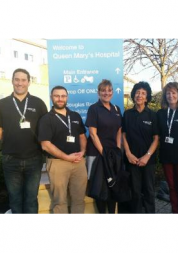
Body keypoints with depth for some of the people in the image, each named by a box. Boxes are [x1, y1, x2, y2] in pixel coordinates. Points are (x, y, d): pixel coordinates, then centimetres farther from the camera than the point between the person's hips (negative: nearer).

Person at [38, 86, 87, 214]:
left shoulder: (76, 116, 11)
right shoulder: (47, 119, -4)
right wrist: (67, 157, -13)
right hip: (58, 162, -4)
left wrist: (82, 151, -3)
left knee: (79, 198, 13)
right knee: (60, 200, 9)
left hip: (78, 161, 4)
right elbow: (46, 145, -10)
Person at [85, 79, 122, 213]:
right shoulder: (93, 109, -6)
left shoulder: (116, 109, 10)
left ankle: (112, 212, 26)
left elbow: (119, 131, 11)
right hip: (97, 153, -5)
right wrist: (103, 152, -15)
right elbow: (93, 133, -12)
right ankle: (102, 213, 21)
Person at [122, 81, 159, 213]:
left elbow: (156, 138, -1)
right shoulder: (127, 114, 3)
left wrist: (147, 156, -10)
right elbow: (124, 135, 3)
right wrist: (128, 154, -6)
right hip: (132, 159, 1)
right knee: (135, 190, 10)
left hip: (148, 159, 0)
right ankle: (136, 213, 25)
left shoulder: (152, 115, 0)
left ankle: (151, 212, 25)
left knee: (149, 190, 9)